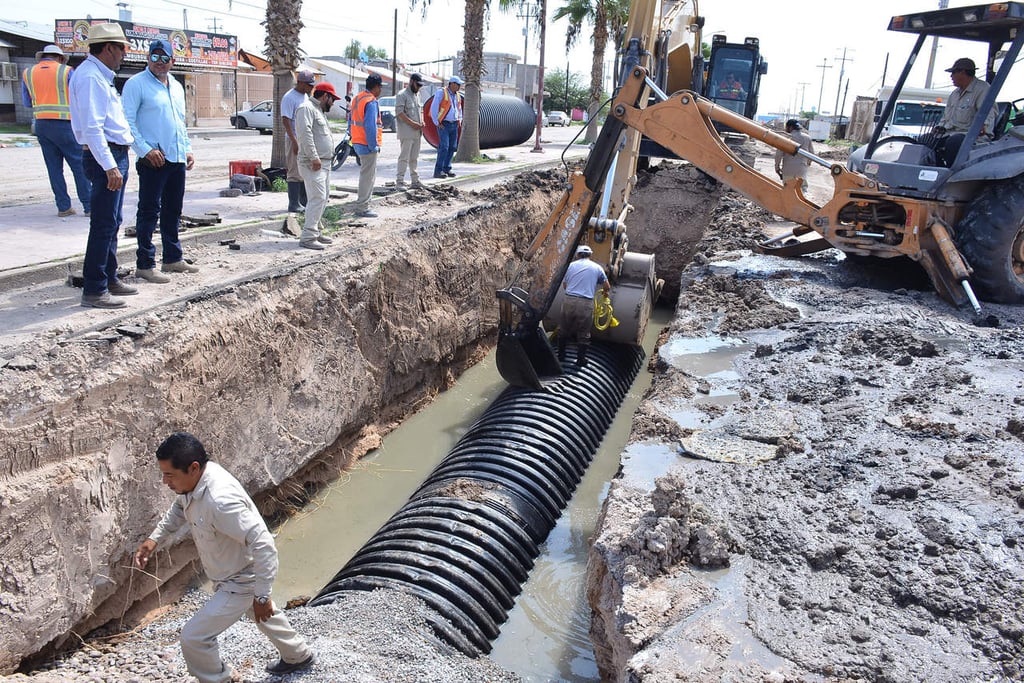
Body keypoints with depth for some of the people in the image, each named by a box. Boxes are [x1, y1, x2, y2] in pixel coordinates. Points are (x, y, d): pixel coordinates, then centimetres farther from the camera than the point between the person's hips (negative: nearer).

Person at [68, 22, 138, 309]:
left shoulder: (100, 76, 17)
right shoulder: (90, 77, -15)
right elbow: (92, 127, -22)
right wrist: (109, 166, -26)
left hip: (115, 156, 11)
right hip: (106, 158, -11)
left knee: (111, 223, 16)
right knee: (104, 225, -8)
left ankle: (109, 279, 26)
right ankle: (94, 290, -4)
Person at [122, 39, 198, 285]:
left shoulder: (177, 87, 18)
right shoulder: (136, 84, -4)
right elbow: (128, 122, -10)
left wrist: (188, 149, 13)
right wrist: (146, 150, -17)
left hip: (177, 159, 7)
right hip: (153, 160, -7)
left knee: (173, 210, 14)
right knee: (149, 212, -4)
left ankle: (173, 258, 24)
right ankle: (145, 264, 0)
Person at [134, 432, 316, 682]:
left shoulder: (221, 500, -41)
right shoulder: (193, 480, -13)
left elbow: (263, 546, -37)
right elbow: (178, 508, 12)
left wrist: (262, 596, -30)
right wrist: (154, 539, -1)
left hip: (241, 581, -9)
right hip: (230, 574, 9)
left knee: (194, 637, -3)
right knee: (264, 614, 30)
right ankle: (299, 656, 53)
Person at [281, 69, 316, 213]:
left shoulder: (306, 96, 16)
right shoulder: (289, 97, -11)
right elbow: (285, 120, -17)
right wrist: (294, 141, -23)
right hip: (296, 140, -8)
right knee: (295, 173, -6)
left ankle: (304, 202, 19)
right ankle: (294, 205, -3)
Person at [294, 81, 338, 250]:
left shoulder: (319, 110, 24)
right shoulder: (306, 108, -9)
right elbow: (305, 133, -21)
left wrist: (323, 158, 19)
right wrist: (314, 157, -24)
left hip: (324, 163, 11)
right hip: (313, 163, -11)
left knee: (323, 198, 12)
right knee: (317, 198, -15)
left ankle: (315, 232, 20)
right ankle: (307, 237, -15)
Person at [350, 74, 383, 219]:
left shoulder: (357, 98, 13)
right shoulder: (371, 102, -16)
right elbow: (370, 126, -23)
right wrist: (373, 145, -17)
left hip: (358, 142, 10)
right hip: (367, 145, -10)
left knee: (365, 174, 19)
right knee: (368, 176, -4)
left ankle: (362, 203, 26)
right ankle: (362, 208, -1)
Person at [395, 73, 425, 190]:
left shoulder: (417, 94, 18)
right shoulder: (402, 95, -8)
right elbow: (399, 112, -16)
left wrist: (422, 122, 6)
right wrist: (412, 123, -18)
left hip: (417, 132, 8)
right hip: (406, 132, -8)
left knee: (414, 158, 12)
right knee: (404, 157, -7)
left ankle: (415, 181, 17)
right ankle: (400, 181, -4)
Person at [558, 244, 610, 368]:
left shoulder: (571, 265, 10)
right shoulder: (597, 268, 8)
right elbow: (607, 288, 16)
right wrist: (605, 292, 39)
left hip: (568, 301, 2)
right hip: (585, 304, -2)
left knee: (564, 330, 18)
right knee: (583, 334, 10)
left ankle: (560, 356, 27)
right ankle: (580, 361, 16)